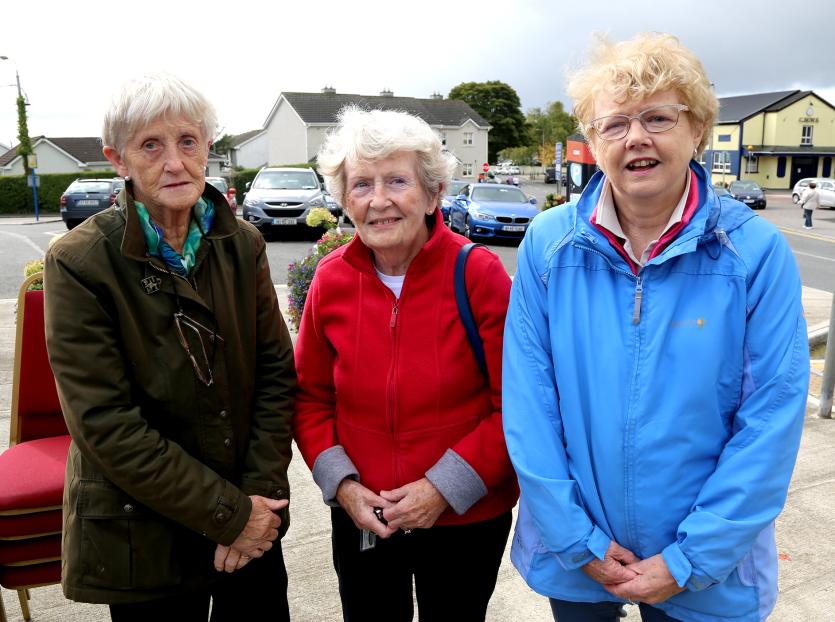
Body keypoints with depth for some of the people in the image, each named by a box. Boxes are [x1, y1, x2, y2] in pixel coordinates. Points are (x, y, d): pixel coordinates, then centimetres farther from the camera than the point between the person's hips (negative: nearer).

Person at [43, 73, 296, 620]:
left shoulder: (243, 244, -2)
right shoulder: (79, 263, -14)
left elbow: (277, 372, 0)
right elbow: (106, 426, -17)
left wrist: (261, 492, -9)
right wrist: (228, 514, -16)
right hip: (142, 533, -3)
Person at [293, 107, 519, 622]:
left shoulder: (479, 273, -16)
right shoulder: (331, 278, -6)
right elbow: (311, 397, 3)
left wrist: (445, 488, -17)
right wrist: (341, 484, -8)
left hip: (464, 518, -2)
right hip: (360, 521, 3)